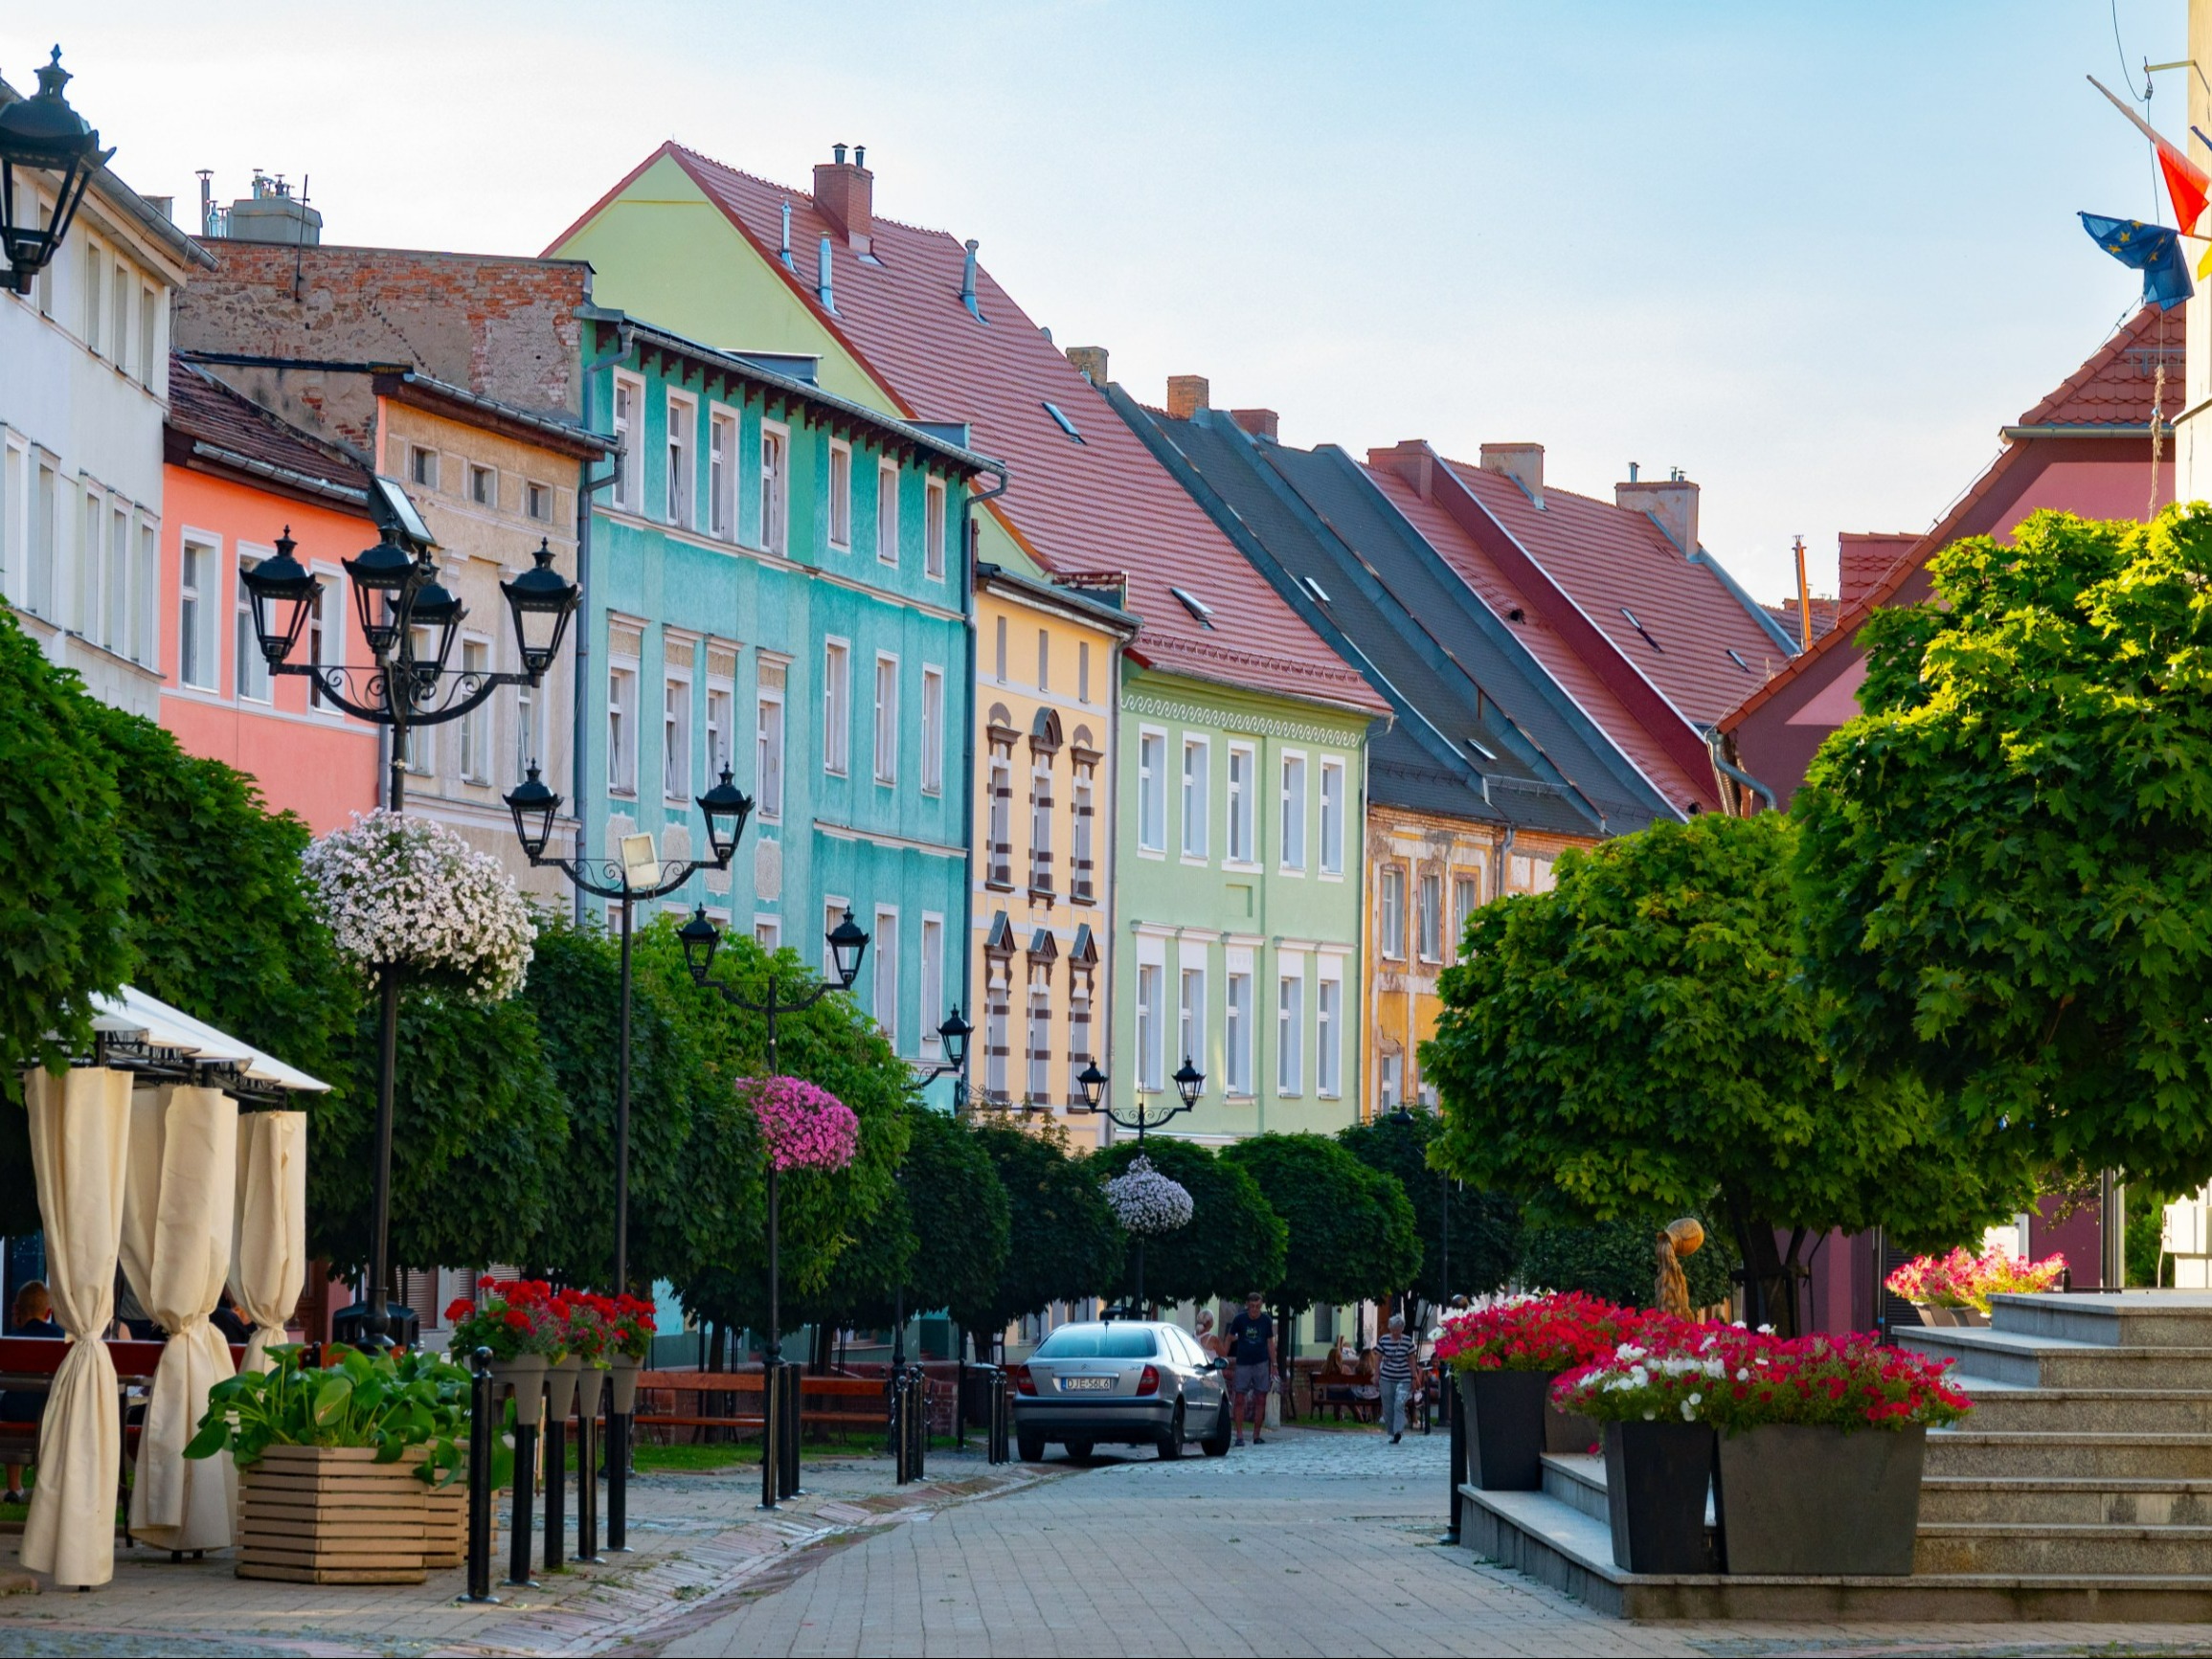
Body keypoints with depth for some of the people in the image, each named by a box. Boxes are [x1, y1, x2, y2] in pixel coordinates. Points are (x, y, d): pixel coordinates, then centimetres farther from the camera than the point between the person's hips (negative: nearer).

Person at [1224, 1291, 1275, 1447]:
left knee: (1260, 1400, 2)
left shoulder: (1266, 1321, 2)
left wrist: (1273, 1365, 8)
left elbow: (1270, 1343, 9)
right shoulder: (1240, 1320, -3)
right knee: (1239, 1400, -6)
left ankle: (1256, 1436, 10)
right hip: (1242, 1364, -2)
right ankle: (1239, 1436, -5)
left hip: (1261, 1364, 2)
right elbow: (1230, 1339, 5)